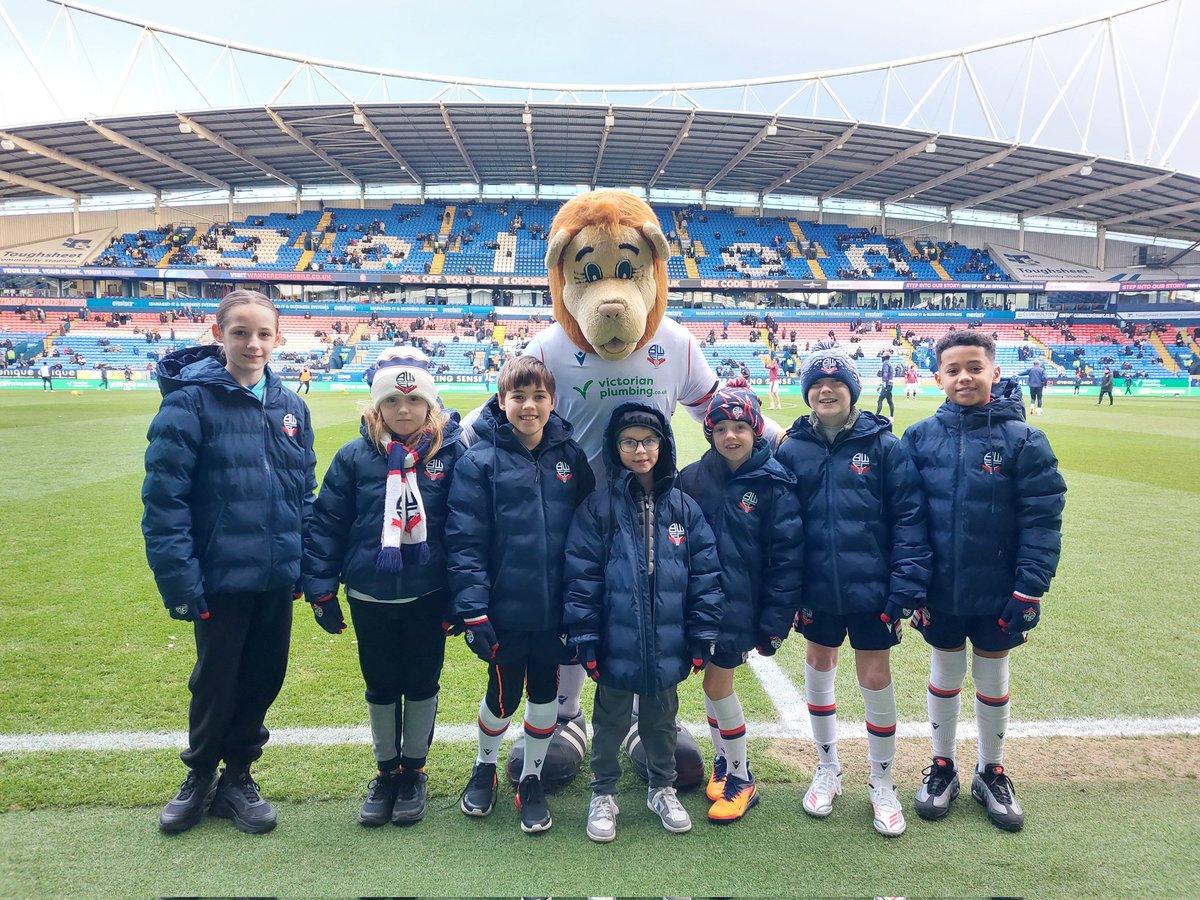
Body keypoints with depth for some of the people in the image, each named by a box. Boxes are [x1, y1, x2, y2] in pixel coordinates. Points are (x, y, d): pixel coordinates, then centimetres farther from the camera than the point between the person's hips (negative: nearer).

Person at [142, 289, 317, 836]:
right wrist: (179, 579, -17)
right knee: (216, 682, 12)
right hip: (220, 577, -4)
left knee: (263, 679, 15)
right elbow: (163, 499, -13)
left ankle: (237, 778, 36)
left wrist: (310, 566, 7)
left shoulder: (290, 406, 4)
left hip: (276, 578, 4)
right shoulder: (191, 402, -11)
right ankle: (200, 777, 37)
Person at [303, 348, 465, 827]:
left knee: (422, 685, 14)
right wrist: (321, 590, -3)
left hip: (426, 595, -1)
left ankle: (414, 771, 34)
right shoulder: (354, 457, -6)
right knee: (381, 687, 16)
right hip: (369, 596, 1)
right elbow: (327, 523, -2)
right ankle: (386, 771, 36)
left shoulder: (450, 454, -8)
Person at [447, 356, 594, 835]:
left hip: (556, 611, 3)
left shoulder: (571, 457, 1)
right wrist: (473, 612, -16)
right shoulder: (481, 461, -10)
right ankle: (484, 766, 43)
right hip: (505, 611, -2)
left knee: (545, 695, 15)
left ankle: (531, 780, 38)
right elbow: (464, 541, -12)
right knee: (503, 698, 14)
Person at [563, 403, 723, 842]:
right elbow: (582, 577, -8)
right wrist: (584, 639, -10)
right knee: (610, 722, 16)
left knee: (661, 721, 21)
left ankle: (662, 788, 41)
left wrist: (702, 637, -1)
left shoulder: (685, 508, -1)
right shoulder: (598, 508, -7)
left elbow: (705, 575, 1)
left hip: (666, 646, 2)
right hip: (616, 645, -2)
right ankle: (603, 794, 35)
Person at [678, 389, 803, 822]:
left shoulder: (774, 484, -9)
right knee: (714, 683, 12)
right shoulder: (693, 478, 0)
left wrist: (776, 621, -9)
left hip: (741, 605, -3)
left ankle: (741, 779, 19)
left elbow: (787, 556, -8)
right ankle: (723, 761, 33)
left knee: (717, 686, 0)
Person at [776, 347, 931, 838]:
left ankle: (882, 782, 29)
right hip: (817, 590, 3)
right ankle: (828, 768, 38)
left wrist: (906, 588, -14)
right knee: (818, 670, 16)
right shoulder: (791, 450, -1)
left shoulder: (883, 445, -6)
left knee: (876, 681, 7)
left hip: (872, 589, -2)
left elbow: (909, 517, -8)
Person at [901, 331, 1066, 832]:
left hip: (998, 595, -1)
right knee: (944, 677, 17)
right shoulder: (920, 438, -5)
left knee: (993, 681, 16)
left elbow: (1043, 520, -10)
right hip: (939, 592, 1)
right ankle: (942, 766, 37)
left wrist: (1030, 591, -13)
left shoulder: (1022, 440, -10)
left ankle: (991, 773, 37)